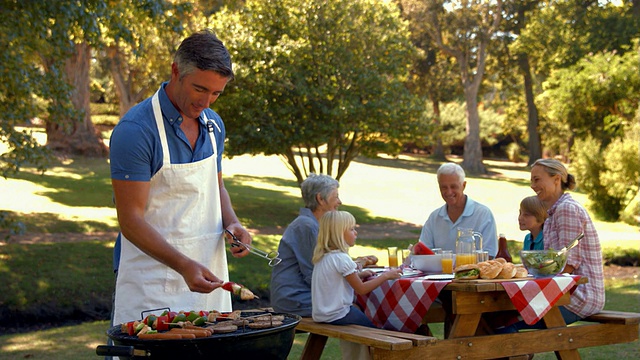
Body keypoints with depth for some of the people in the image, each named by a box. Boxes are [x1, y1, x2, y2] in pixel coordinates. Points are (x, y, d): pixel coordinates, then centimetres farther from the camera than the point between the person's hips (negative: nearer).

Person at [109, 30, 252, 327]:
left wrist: (231, 223, 2)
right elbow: (131, 220, -17)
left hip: (208, 275, 7)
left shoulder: (213, 125, 9)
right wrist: (183, 265, -29)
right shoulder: (135, 130, -15)